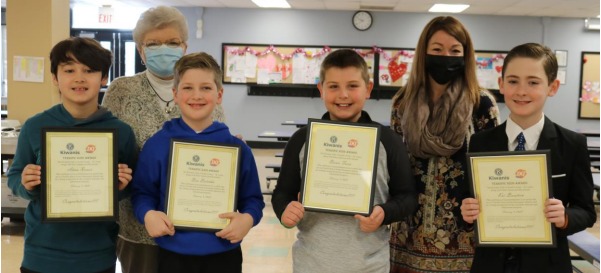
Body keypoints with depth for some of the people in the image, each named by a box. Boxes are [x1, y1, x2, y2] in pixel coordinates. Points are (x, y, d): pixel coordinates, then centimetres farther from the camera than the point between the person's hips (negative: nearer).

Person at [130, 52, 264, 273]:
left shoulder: (236, 147, -1)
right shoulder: (157, 144, -2)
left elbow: (252, 198, 3)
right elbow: (142, 192, 3)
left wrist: (248, 219, -17)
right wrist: (148, 214, -16)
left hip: (224, 254, 1)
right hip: (174, 254, 0)